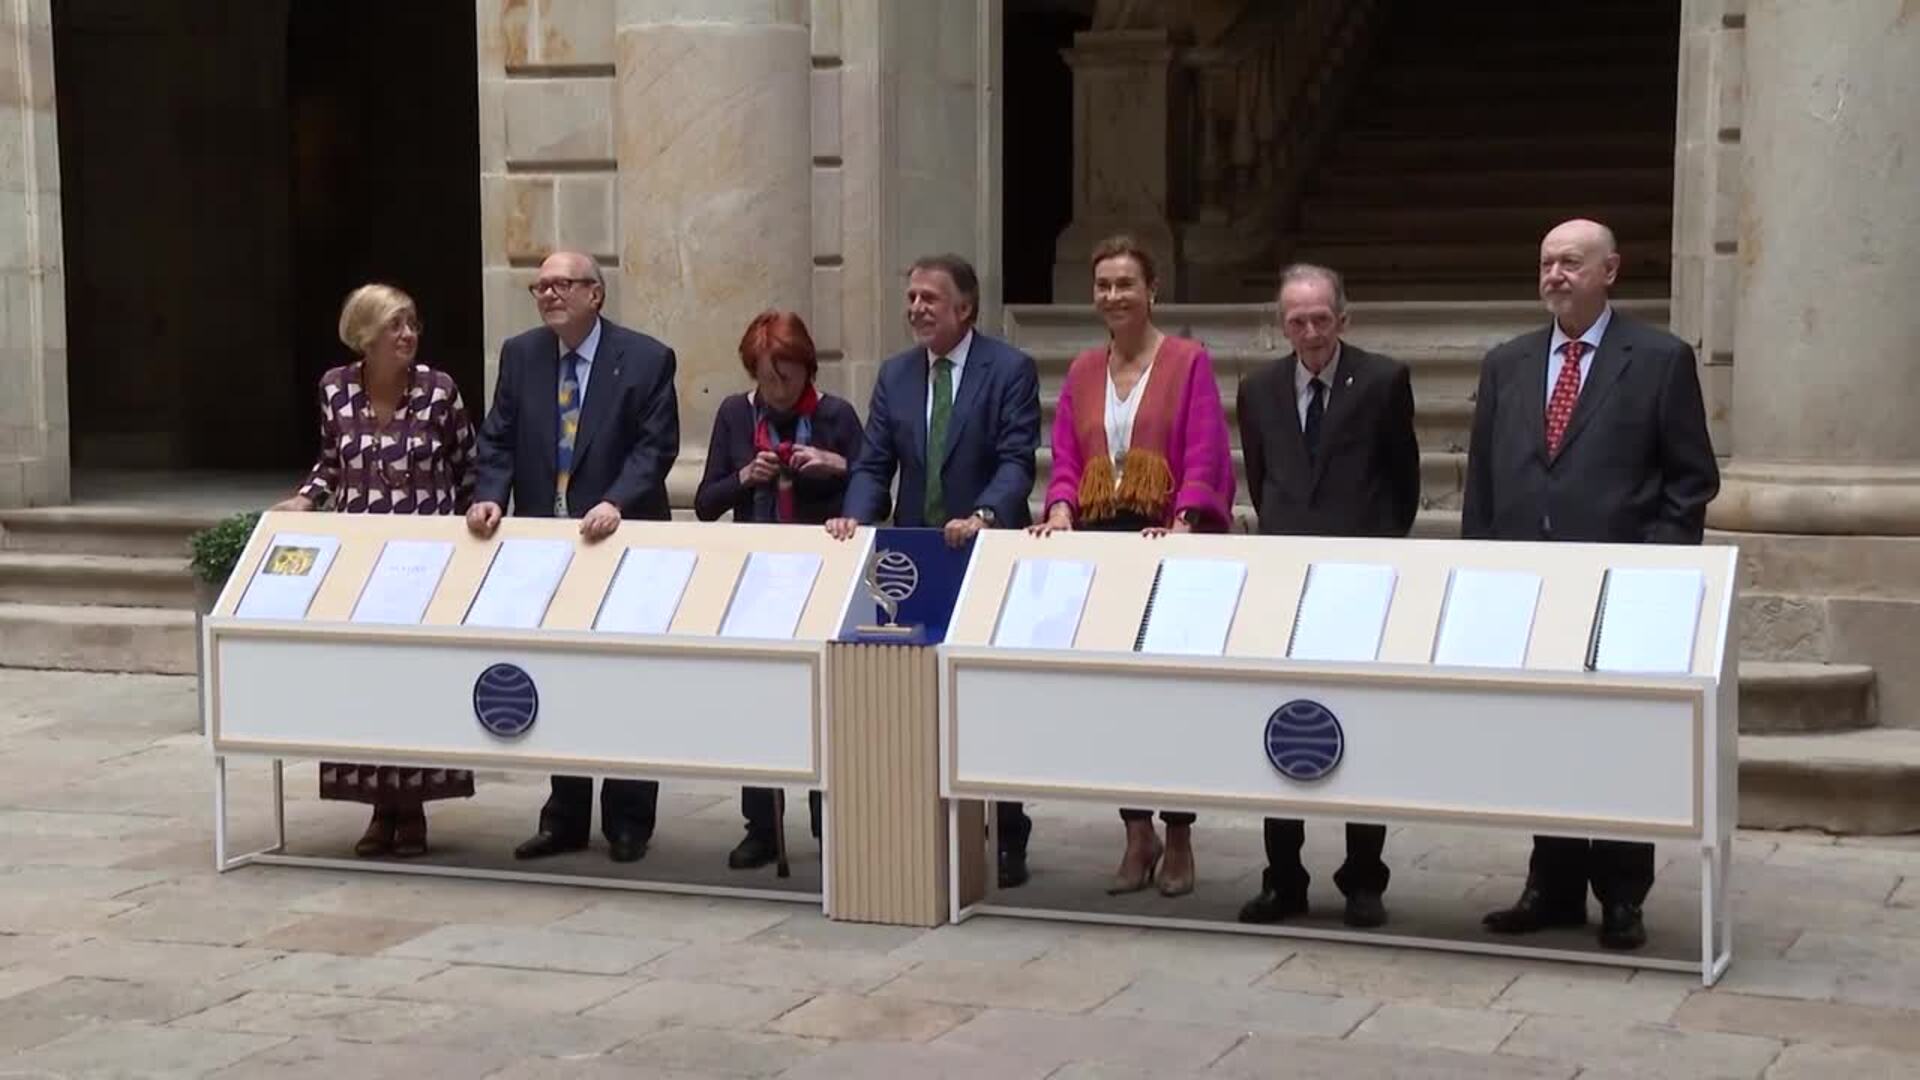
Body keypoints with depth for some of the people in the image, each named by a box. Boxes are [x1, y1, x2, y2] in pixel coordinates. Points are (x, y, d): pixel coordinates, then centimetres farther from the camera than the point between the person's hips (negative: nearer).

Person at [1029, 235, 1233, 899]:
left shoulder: (1188, 360, -1)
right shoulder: (1082, 371, 13)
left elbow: (1204, 455, -9)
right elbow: (1065, 459, 8)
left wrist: (1184, 524, -22)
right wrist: (1061, 509, -11)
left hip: (1168, 547, -4)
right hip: (1099, 544, 4)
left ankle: (1178, 839, 8)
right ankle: (1138, 834, 13)